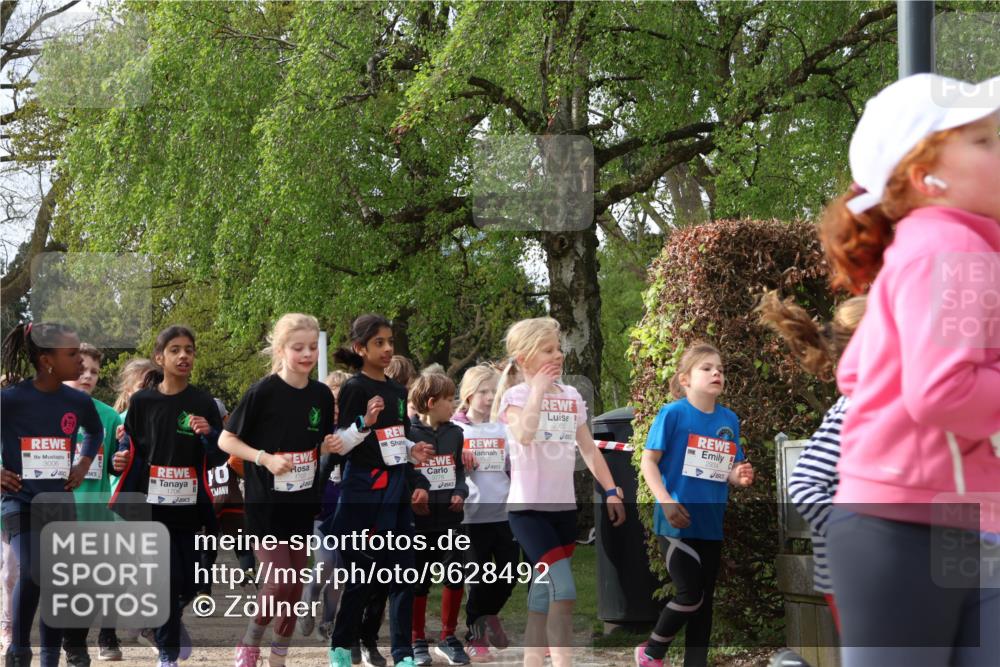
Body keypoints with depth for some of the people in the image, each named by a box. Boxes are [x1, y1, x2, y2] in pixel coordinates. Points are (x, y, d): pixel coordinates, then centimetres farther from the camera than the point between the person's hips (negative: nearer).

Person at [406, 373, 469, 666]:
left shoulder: (455, 433, 9)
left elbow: (459, 470, 14)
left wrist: (460, 493, -3)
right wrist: (413, 493, -20)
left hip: (450, 519, 5)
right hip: (420, 520, -5)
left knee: (456, 578, 5)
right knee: (419, 583, 4)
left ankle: (448, 638, 20)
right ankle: (418, 642, 16)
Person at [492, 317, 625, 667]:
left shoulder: (572, 397, 9)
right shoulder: (515, 396, -8)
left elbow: (589, 449, 14)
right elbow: (524, 435, -28)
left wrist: (611, 490, 9)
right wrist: (539, 389, -20)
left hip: (564, 507, 6)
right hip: (528, 507, -6)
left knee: (545, 591, 10)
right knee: (564, 588, -17)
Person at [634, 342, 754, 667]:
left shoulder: (729, 420, 7)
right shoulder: (673, 414, -9)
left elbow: (729, 470, 14)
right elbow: (648, 462, -9)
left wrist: (740, 476, -10)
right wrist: (666, 501, -21)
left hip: (710, 524, 6)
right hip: (676, 521, -6)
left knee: (704, 601, 10)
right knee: (690, 594, -12)